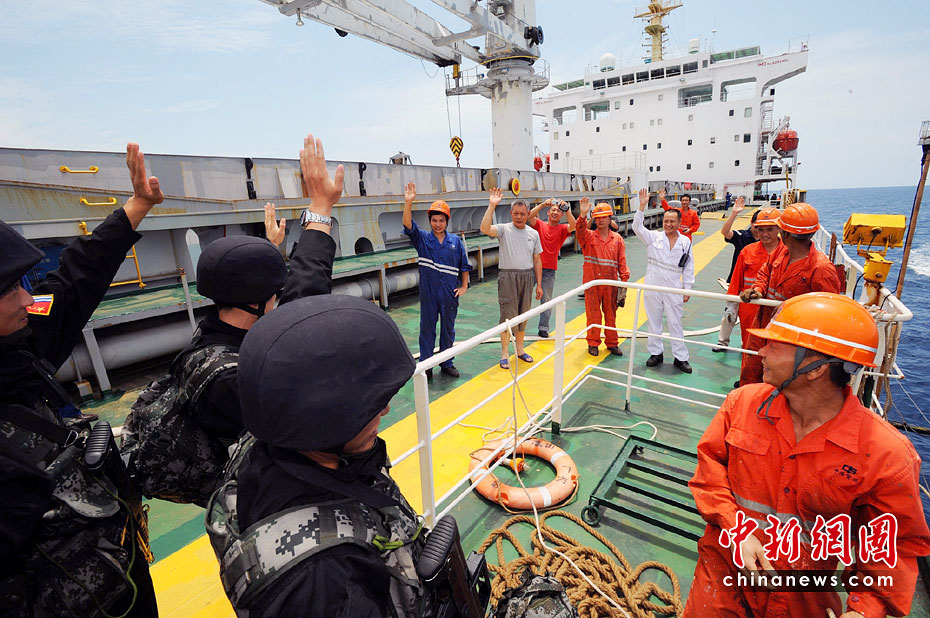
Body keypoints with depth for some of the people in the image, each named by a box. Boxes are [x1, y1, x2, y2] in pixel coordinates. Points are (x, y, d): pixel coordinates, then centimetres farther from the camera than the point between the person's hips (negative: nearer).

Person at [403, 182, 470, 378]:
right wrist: (408, 202, -29)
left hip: (450, 294, 2)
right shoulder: (422, 238, 0)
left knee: (448, 330, 12)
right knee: (427, 329, 7)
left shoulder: (456, 241, 4)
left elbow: (464, 265, 10)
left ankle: (446, 363, 28)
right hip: (428, 293, -1)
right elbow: (408, 225, -17)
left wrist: (464, 286, 5)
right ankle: (426, 366, 19)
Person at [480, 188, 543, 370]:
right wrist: (491, 206, -27)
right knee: (508, 315, -4)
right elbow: (485, 228, -24)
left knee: (523, 314, 12)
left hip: (527, 277, 4)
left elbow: (537, 260, 11)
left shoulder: (533, 233, 10)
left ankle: (520, 349, 27)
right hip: (508, 276, -4)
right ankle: (504, 354, 7)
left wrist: (539, 284, 9)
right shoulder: (504, 229, -3)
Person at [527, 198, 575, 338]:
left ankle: (543, 329, 13)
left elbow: (573, 225, -14)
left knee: (546, 300, 6)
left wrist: (567, 209, -23)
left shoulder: (562, 229, 6)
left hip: (549, 270, 1)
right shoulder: (540, 225, 5)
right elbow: (530, 216, -13)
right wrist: (543, 204, -22)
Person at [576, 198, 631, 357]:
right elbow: (579, 231, -21)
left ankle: (612, 343, 25)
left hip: (611, 282, 2)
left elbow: (622, 261, 6)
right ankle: (593, 343, 19)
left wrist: (624, 280, 0)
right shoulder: (588, 236, 2)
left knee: (611, 313, 11)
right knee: (593, 313, 5)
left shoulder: (617, 239, 7)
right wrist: (583, 215, -36)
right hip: (592, 281, -2)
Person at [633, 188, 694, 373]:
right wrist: (642, 206, -24)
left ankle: (680, 357, 18)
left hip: (673, 289, 0)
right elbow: (637, 227, -15)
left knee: (675, 323, 6)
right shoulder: (654, 237, 0)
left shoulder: (685, 242, 3)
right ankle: (656, 353, 25)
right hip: (652, 287, 0)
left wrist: (687, 289, 5)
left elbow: (689, 268, 6)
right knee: (654, 321, 11)